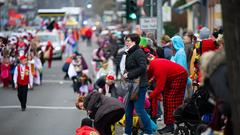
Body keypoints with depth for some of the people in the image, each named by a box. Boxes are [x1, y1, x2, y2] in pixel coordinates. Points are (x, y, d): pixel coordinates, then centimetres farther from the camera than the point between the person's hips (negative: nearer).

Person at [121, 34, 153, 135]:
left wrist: (129, 75, -20)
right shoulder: (128, 53, 16)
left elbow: (142, 67, -25)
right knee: (128, 109, 12)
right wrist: (124, 73, 5)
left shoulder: (139, 52, -14)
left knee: (139, 109, -8)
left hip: (139, 85, -10)